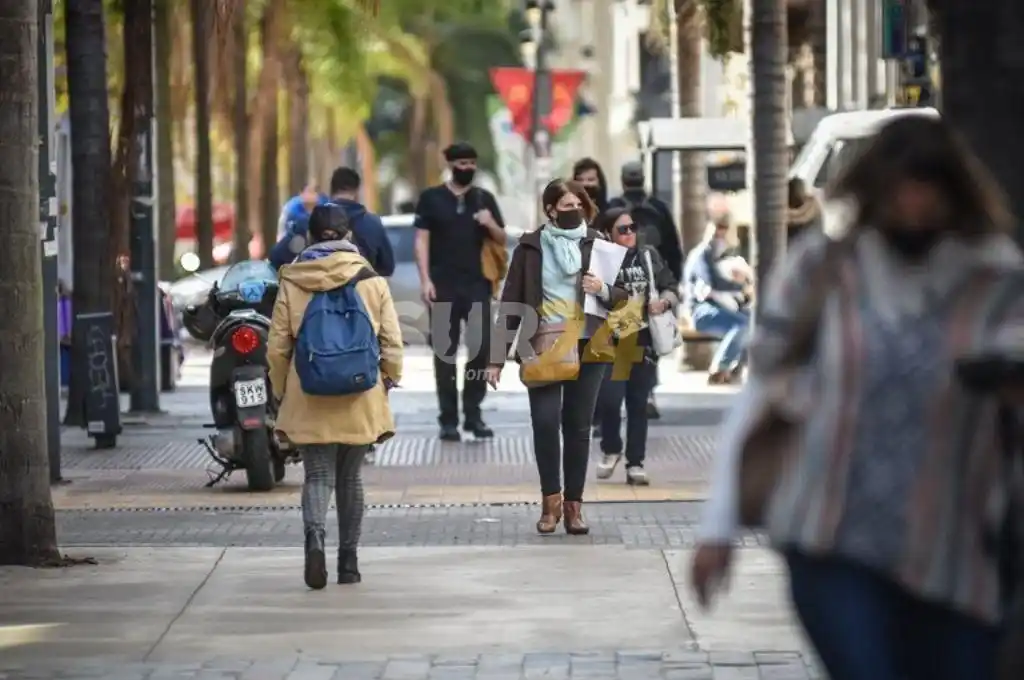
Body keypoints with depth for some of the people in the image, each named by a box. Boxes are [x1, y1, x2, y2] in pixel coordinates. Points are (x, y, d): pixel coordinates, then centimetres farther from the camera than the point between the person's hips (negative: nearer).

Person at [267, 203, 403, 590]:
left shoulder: (292, 283, -1)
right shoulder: (372, 281, 0)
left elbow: (277, 347, 2)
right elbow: (392, 343, 0)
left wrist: (280, 391, 13)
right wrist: (388, 381, 15)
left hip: (309, 400, -1)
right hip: (360, 399, 1)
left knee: (318, 476, 1)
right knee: (350, 478, 14)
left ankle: (315, 539, -27)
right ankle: (348, 563, 17)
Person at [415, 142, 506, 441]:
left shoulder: (484, 199, 11)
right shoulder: (431, 198, 4)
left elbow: (502, 240, 14)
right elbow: (422, 240, 0)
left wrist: (490, 224, -8)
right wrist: (425, 279, -10)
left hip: (477, 285, 2)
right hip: (443, 286, -2)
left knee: (482, 347, -4)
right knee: (445, 352, 1)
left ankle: (473, 414, 7)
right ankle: (448, 419, 4)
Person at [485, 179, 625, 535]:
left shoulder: (596, 243, 6)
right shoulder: (531, 246, 2)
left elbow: (623, 296, 11)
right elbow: (511, 302, 3)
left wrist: (603, 289, -13)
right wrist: (497, 357, 0)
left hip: (586, 347, 1)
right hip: (542, 347, -1)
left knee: (578, 426, 3)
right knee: (545, 422, -12)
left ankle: (573, 504, 11)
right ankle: (551, 499, 4)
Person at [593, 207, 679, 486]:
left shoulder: (648, 256, 6)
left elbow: (671, 286, 12)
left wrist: (664, 301, -7)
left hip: (644, 340, 3)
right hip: (611, 341, -3)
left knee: (638, 403, 6)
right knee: (608, 400, -10)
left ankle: (635, 463, 14)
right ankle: (611, 450, 17)